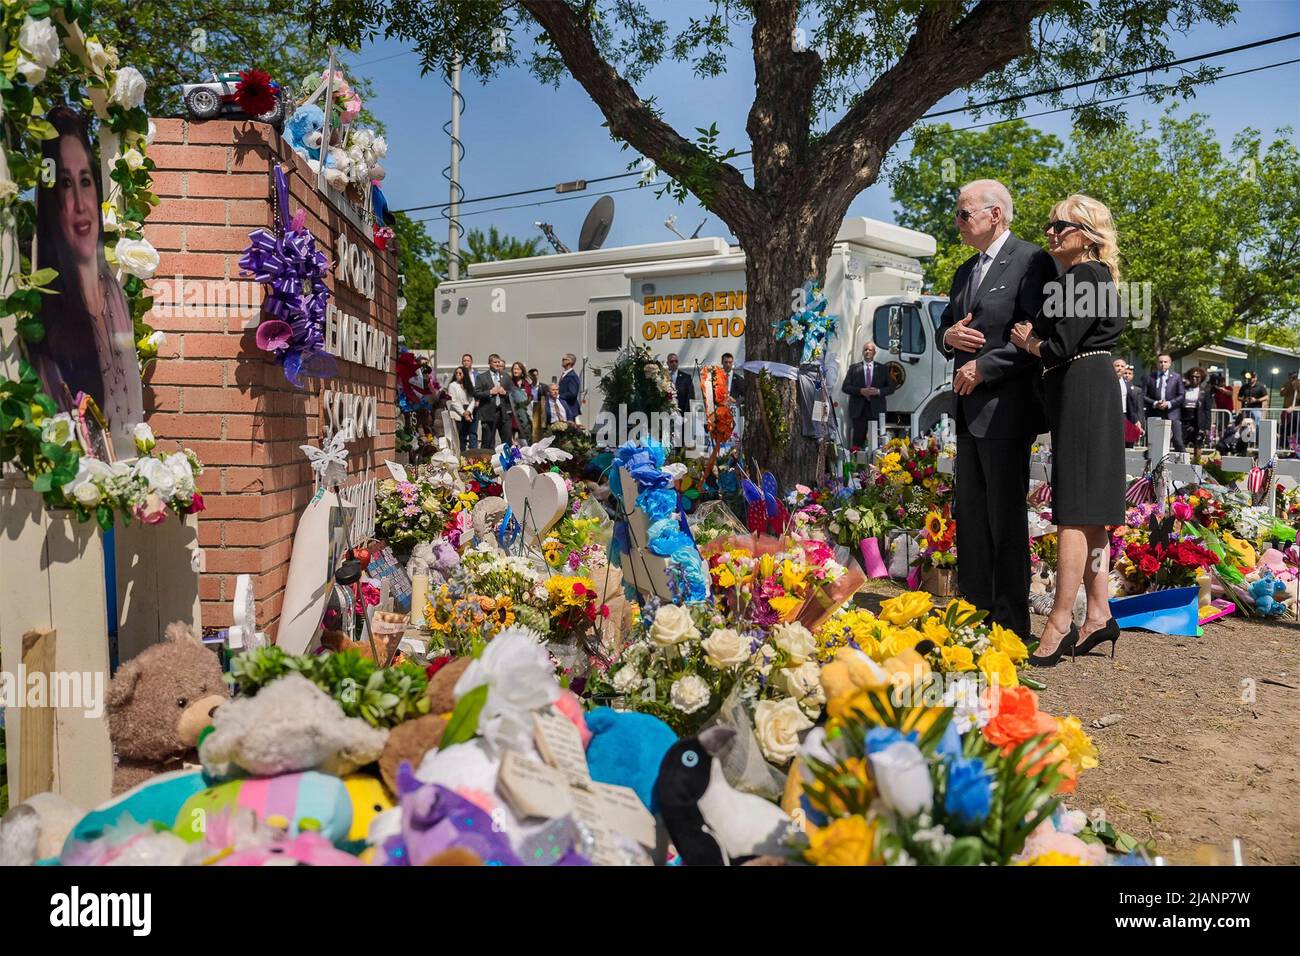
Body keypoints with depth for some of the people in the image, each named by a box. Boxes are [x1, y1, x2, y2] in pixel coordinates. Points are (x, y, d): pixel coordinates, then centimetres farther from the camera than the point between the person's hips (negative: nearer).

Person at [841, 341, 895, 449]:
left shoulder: (883, 369, 13)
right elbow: (845, 387, 4)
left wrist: (878, 391, -9)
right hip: (858, 409, 0)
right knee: (858, 439, -3)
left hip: (876, 410, 1)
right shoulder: (854, 368, 10)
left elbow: (891, 388, 10)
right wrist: (860, 391, -11)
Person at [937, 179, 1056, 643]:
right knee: (969, 514, 11)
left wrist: (982, 367, -17)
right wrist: (948, 335, -1)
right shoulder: (965, 271, 19)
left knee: (1006, 516, -3)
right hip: (969, 409, 9)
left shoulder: (1031, 261, -8)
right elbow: (946, 328, 23)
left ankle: (1012, 623, 6)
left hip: (1005, 408, -8)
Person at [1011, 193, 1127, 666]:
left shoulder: (1081, 277, -11)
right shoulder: (1093, 277, 21)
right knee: (1088, 512, 9)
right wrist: (1035, 338, 7)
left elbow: (1060, 347, -17)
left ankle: (1060, 623, -11)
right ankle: (1098, 615, 12)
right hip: (1091, 394, 11)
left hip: (1081, 392, -11)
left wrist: (1028, 342, 0)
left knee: (1074, 511, -12)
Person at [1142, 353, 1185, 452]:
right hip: (1154, 415, 0)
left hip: (1172, 415, 0)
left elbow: (1181, 396, 5)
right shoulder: (1149, 377, 10)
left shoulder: (1177, 377, 10)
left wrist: (1169, 403, -10)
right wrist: (1154, 403, -11)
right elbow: (1143, 396, 5)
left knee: (1178, 442, -5)